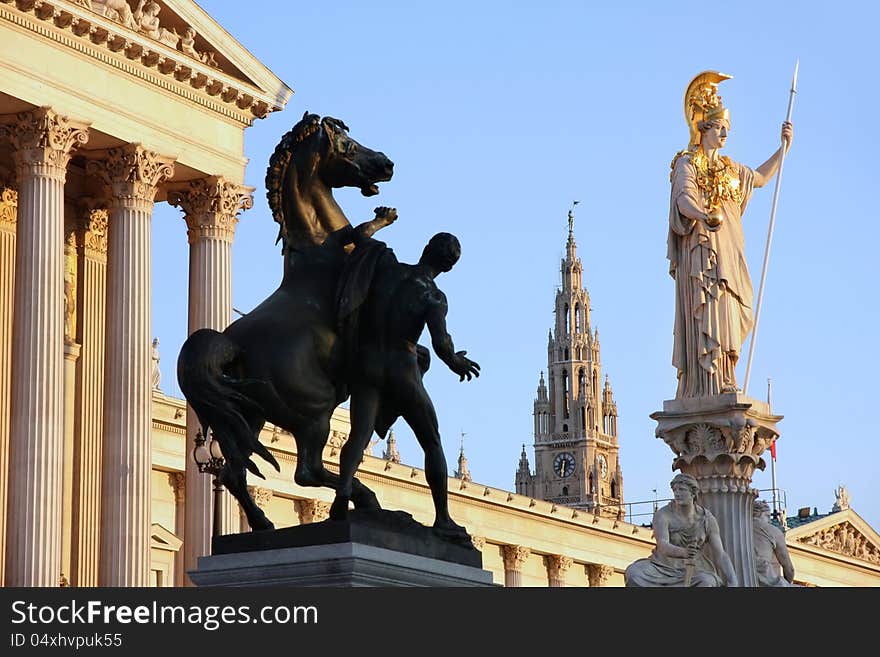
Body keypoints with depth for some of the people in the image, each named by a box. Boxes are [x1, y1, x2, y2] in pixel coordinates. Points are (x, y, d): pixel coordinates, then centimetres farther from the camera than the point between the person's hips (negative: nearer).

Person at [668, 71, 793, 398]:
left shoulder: (729, 168, 23)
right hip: (701, 249, -8)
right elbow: (683, 199, -18)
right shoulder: (687, 163, 0)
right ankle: (708, 388, -26)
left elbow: (759, 177, 39)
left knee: (727, 318, 1)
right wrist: (704, 215, -39)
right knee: (705, 314, -17)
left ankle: (724, 386, -1)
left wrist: (784, 148, 27)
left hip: (728, 253, 8)